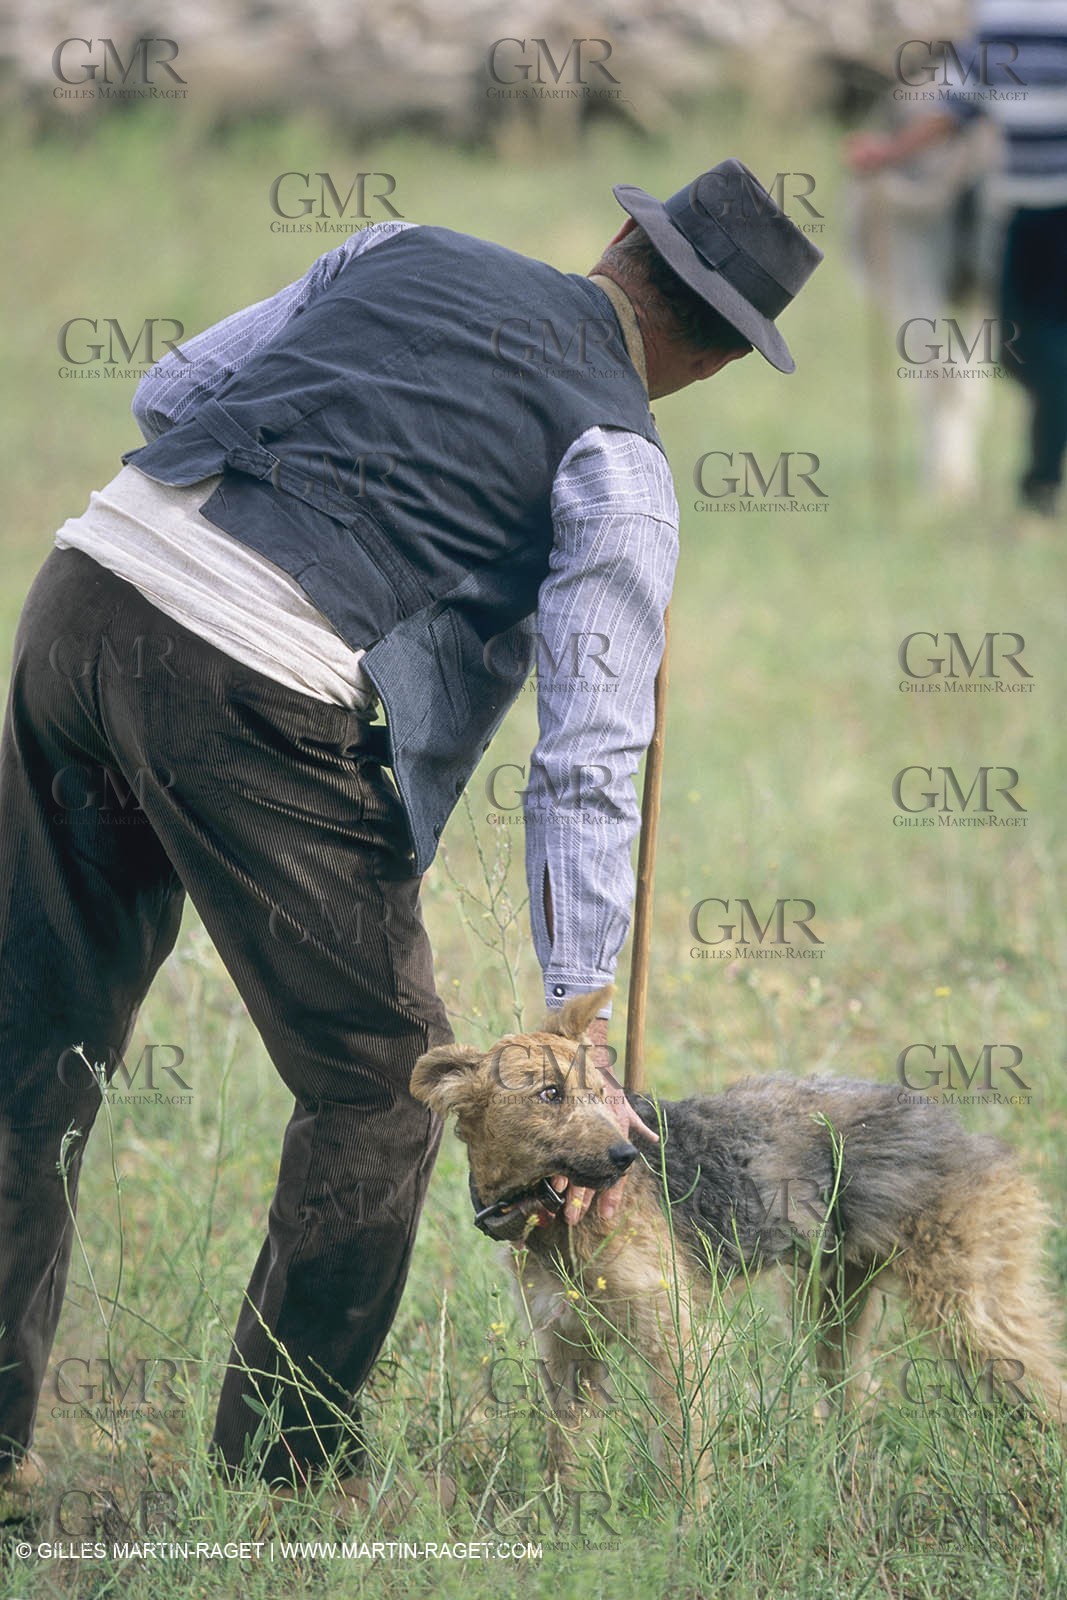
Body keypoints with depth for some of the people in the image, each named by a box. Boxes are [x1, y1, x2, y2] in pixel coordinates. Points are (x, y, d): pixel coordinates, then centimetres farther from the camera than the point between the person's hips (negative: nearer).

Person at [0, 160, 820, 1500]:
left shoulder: (403, 252, 20)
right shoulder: (619, 469, 4)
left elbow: (168, 392, 19)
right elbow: (587, 761, -2)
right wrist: (577, 1033, -2)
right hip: (246, 691, -6)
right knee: (379, 1082, 11)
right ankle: (283, 1471, 15)